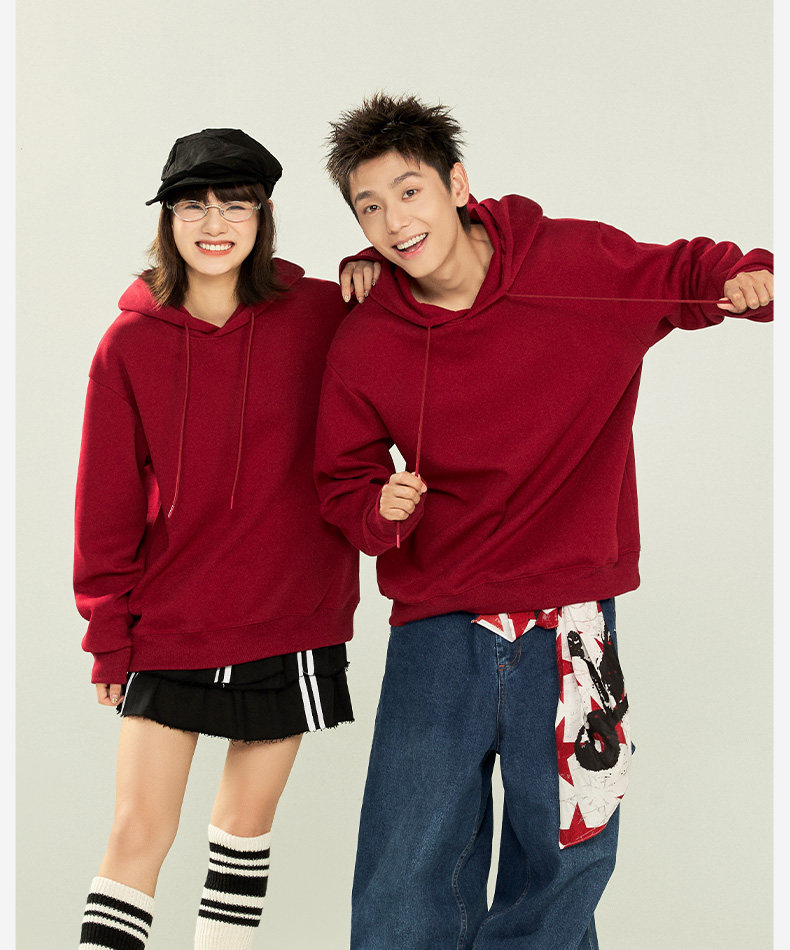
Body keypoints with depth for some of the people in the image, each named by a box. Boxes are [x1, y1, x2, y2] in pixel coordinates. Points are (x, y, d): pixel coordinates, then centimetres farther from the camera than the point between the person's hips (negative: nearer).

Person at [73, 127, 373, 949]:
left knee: (248, 819, 14)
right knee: (139, 829, -2)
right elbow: (108, 496, 2)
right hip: (170, 626, 0)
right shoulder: (130, 343, -3)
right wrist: (107, 629, 2)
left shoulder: (319, 319, -5)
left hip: (291, 617, 1)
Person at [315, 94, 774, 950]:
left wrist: (743, 277, -10)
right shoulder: (363, 348, -4)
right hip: (438, 632, 0)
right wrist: (379, 510, -13)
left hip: (570, 629, 0)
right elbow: (341, 483, 9)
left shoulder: (587, 264, -6)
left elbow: (682, 273, 12)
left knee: (564, 865, 13)